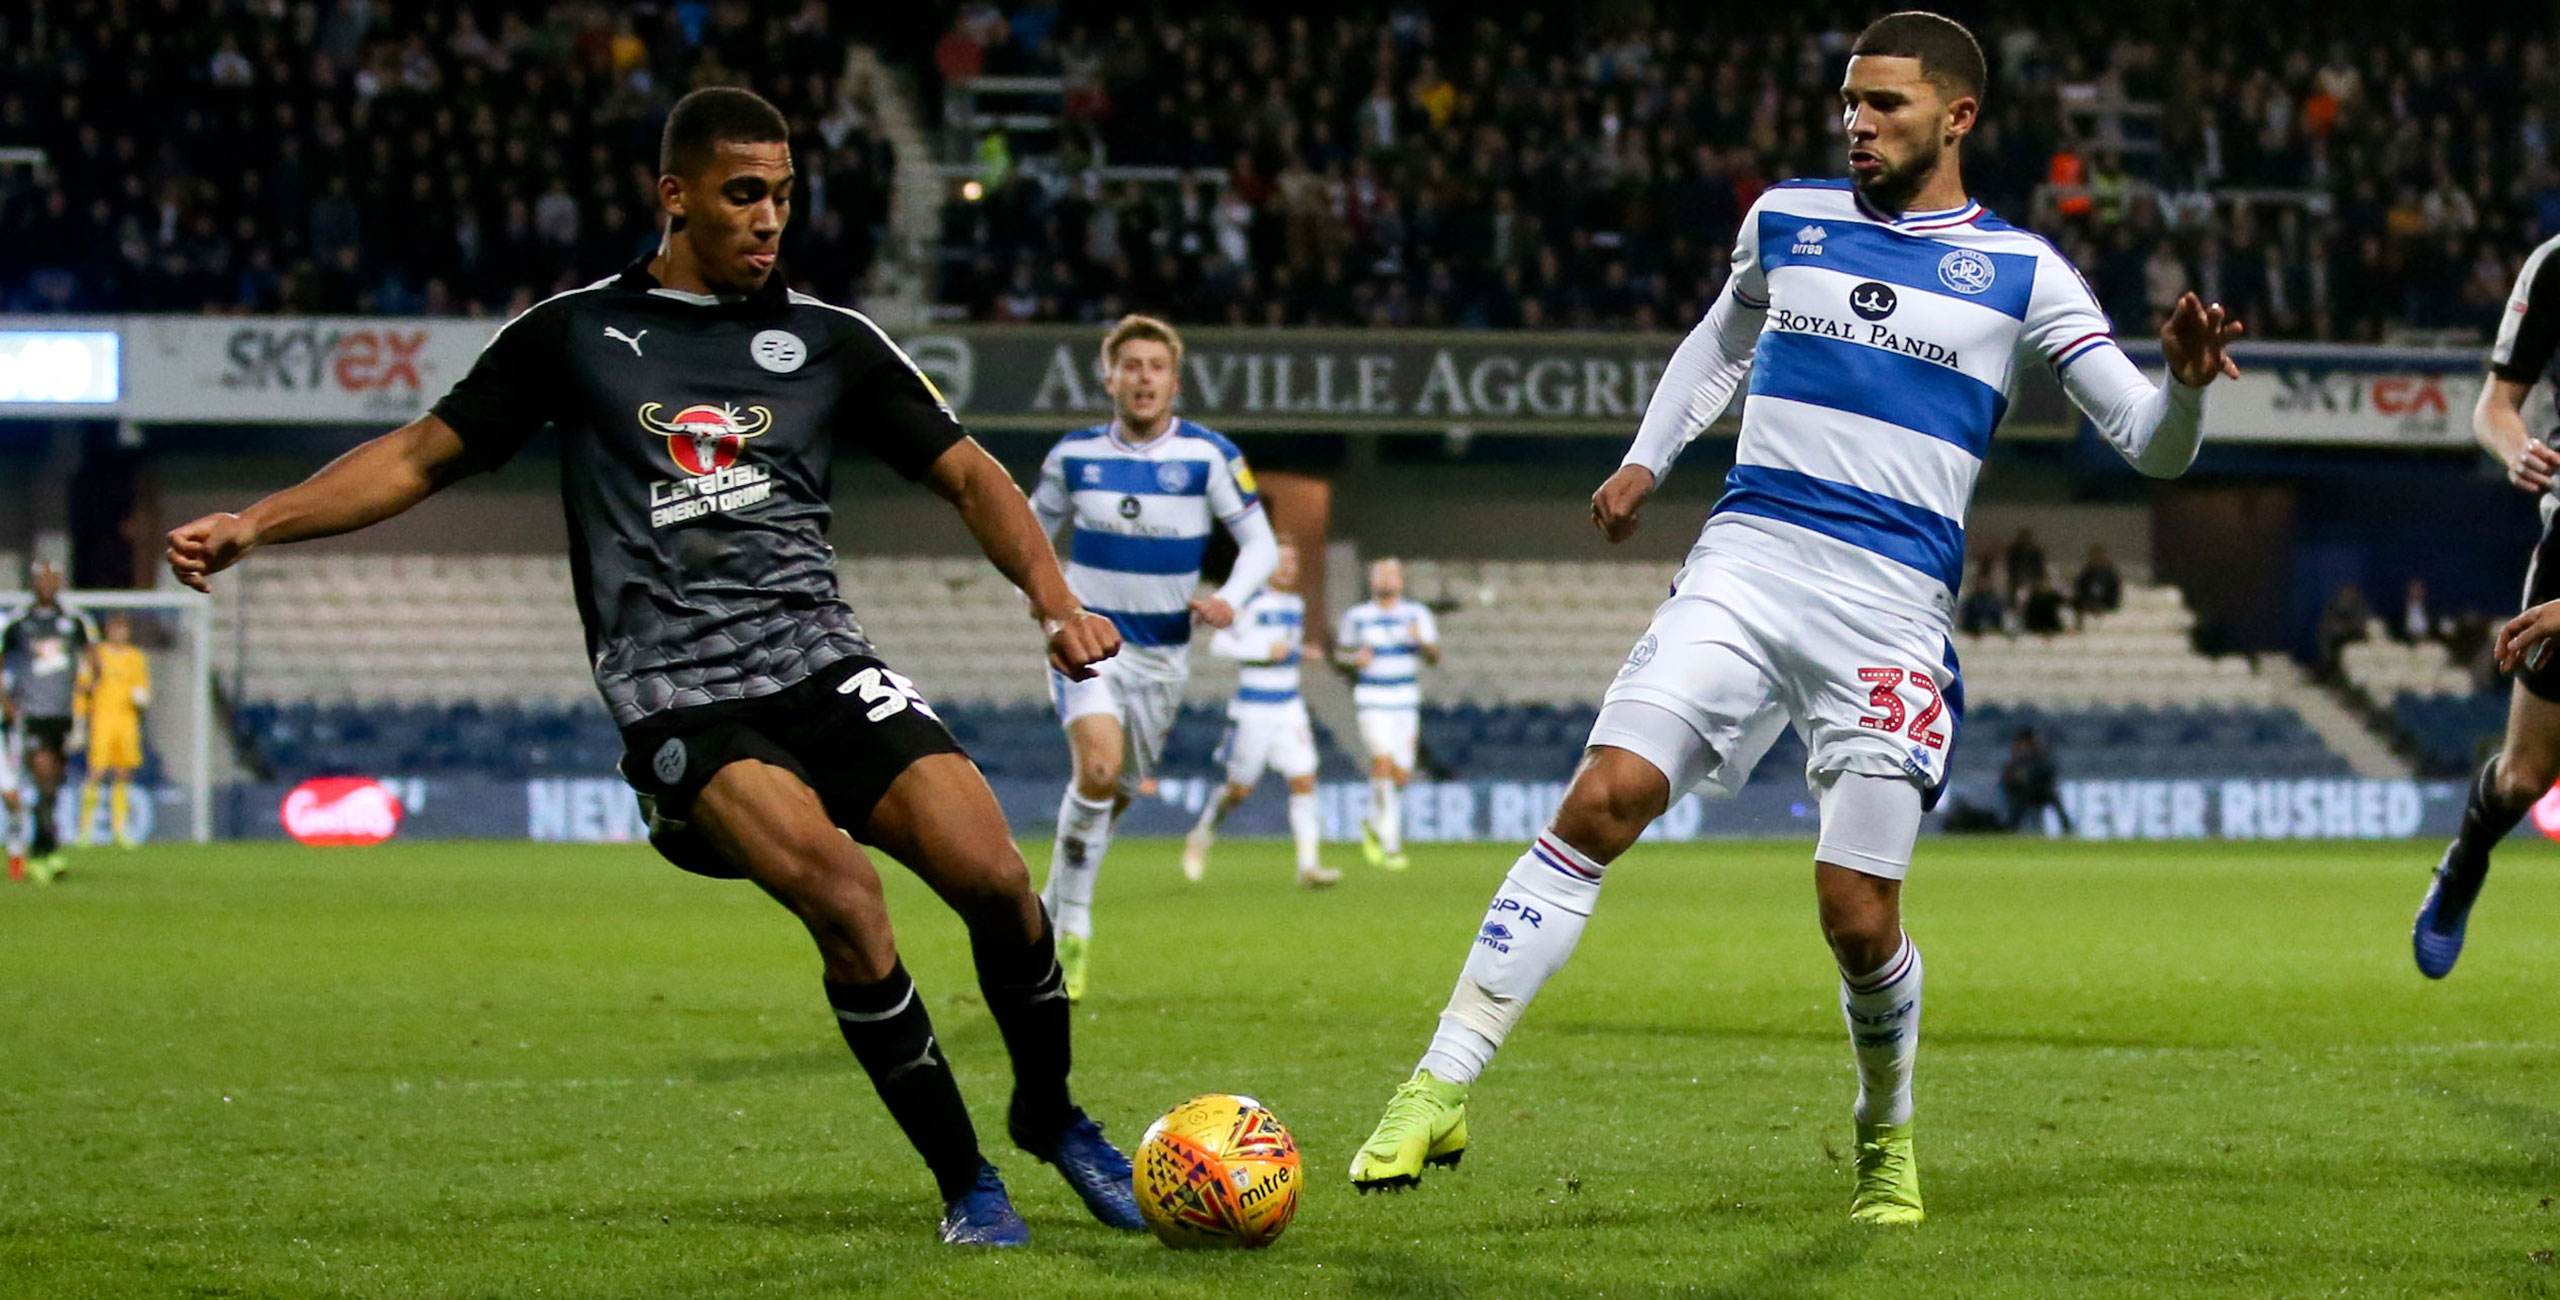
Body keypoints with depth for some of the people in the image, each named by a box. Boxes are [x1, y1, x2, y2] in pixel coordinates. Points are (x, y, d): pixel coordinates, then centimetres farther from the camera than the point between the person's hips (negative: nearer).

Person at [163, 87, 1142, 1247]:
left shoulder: (828, 341, 12)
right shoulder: (573, 334, 8)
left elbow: (965, 473, 14)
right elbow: (422, 456, 13)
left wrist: (1053, 598, -2)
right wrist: (253, 524, 3)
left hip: (822, 661, 3)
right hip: (678, 700, -3)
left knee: (993, 878, -15)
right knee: (843, 898, -26)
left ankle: (1051, 1116, 14)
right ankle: (964, 1184, -12)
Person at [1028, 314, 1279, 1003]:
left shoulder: (1209, 456, -6)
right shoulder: (1074, 454, -2)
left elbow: (1260, 543, -2)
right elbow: (1032, 529, 15)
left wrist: (1228, 599, -21)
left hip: (1162, 654, 2)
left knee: (1116, 794, 11)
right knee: (1099, 765, -25)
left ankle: (1053, 911, 32)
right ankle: (1072, 924, -14)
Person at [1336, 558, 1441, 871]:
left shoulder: (1417, 614, 4)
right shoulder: (1357, 616, 2)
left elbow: (1434, 658, -3)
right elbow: (1340, 649, 15)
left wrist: (1422, 641, -24)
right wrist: (1355, 658, -7)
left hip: (1406, 704, 3)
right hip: (1371, 703, -3)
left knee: (1401, 776, 4)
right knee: (1383, 760, -22)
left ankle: (1374, 824, 33)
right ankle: (1390, 845, -15)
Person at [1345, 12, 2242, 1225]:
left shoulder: (2018, 273, 4)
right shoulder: (1788, 218, 13)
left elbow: (2152, 444, 2)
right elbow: (1720, 340, 33)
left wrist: (2184, 381, -18)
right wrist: (1644, 459, 24)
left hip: (1892, 608, -2)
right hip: (1745, 561, 2)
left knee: (1858, 918, -6)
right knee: (1602, 800, -18)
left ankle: (1887, 1142, 24)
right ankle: (1442, 1086, -17)